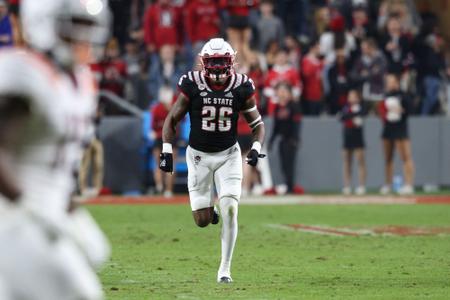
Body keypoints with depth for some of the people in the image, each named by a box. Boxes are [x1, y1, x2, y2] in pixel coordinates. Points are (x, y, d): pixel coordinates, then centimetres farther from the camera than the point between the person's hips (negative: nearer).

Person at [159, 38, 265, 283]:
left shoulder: (241, 88, -9)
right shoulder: (192, 86, -12)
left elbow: (257, 124, 3)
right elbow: (171, 120, -1)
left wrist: (256, 148, -14)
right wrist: (166, 151, -10)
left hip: (229, 155, 0)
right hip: (199, 155, 0)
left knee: (229, 210, -15)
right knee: (202, 221, -2)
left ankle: (225, 269, -3)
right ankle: (207, 210, 38)